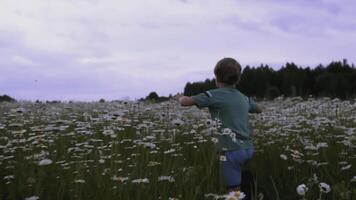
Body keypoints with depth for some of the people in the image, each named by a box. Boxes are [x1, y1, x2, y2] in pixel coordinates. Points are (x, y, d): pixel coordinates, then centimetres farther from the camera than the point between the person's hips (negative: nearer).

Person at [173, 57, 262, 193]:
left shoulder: (215, 95, -7)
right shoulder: (243, 97, 13)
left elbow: (185, 102, -8)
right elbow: (259, 109, 33)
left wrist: (180, 97, 15)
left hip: (232, 150, -7)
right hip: (248, 148, 7)